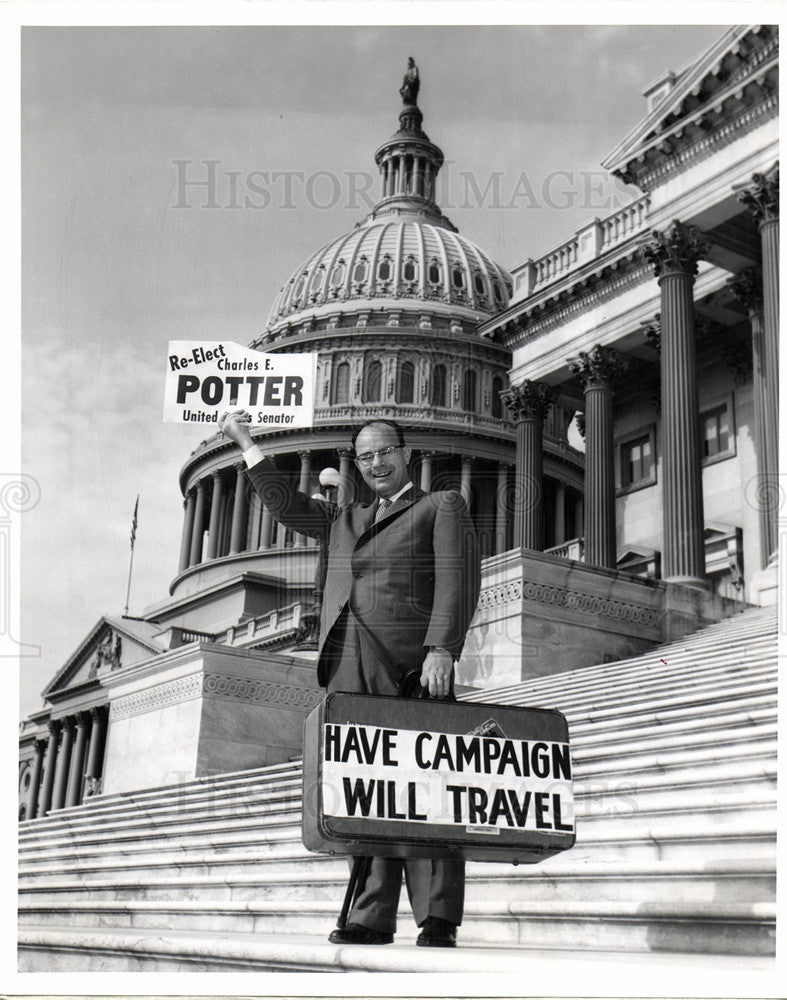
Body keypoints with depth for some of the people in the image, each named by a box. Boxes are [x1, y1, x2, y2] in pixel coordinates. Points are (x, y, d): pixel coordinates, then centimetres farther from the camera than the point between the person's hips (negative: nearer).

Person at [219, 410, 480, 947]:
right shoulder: (345, 520, 29)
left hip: (409, 666, -5)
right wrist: (246, 442, 33)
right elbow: (287, 504, 35)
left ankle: (438, 918, -10)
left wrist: (441, 650, -13)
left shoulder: (443, 506, 12)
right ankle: (373, 918, 0)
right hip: (348, 671, 5)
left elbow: (457, 580, 0)